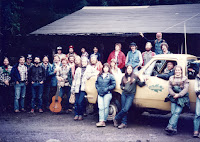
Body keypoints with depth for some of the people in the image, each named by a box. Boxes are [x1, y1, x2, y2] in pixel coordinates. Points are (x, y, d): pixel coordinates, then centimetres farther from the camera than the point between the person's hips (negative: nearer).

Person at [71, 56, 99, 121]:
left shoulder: (90, 68, 9)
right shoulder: (78, 69, 20)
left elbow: (97, 72, 1)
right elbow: (75, 79, 19)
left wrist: (90, 75, -12)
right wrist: (73, 88, 14)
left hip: (84, 88, -4)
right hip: (77, 87, 4)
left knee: (80, 102, -14)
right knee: (76, 102, -1)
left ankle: (81, 115, 2)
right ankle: (76, 115, 10)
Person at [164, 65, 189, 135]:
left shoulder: (185, 78, 8)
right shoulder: (171, 78, 17)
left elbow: (186, 89, -1)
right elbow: (169, 88, 10)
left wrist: (179, 95, -13)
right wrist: (174, 94, -8)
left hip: (182, 98, -3)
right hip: (173, 97, 3)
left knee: (177, 112, -18)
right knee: (173, 113, -9)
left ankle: (170, 126, -29)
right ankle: (174, 129, -10)